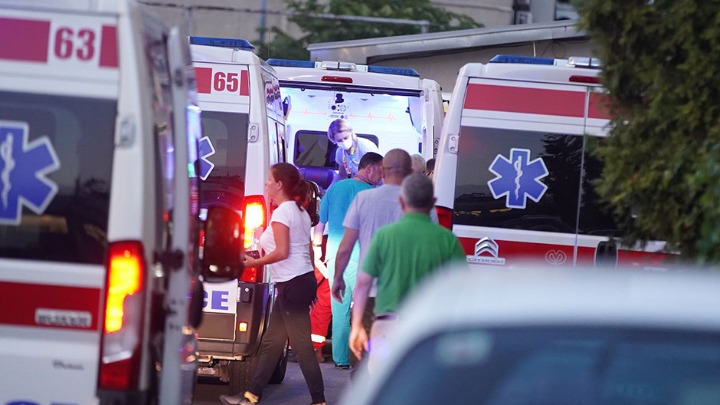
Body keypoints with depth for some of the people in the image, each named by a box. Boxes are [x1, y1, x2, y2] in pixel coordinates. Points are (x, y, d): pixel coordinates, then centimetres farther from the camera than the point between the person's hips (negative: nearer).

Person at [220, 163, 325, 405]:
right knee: (271, 341, 14)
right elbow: (309, 252, 16)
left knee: (301, 344, -7)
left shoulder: (282, 212, -12)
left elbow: (282, 252, -19)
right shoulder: (300, 212, 15)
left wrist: (254, 263, -7)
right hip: (302, 279, 10)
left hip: (292, 285, -10)